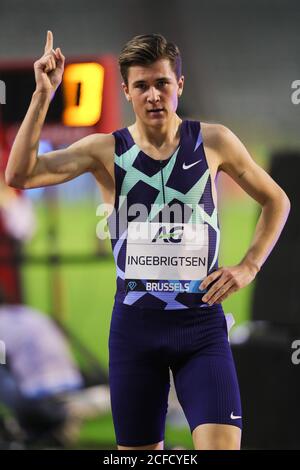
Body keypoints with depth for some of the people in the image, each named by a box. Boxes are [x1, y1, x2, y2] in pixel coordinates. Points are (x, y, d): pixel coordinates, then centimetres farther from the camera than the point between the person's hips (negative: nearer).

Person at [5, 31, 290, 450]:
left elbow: (276, 201, 15)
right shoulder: (106, 150, 0)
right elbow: (19, 175, -12)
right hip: (135, 321, 1)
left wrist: (249, 266, 3)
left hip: (201, 321, -1)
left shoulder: (213, 142, 1)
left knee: (221, 444, -17)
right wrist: (43, 96, -19)